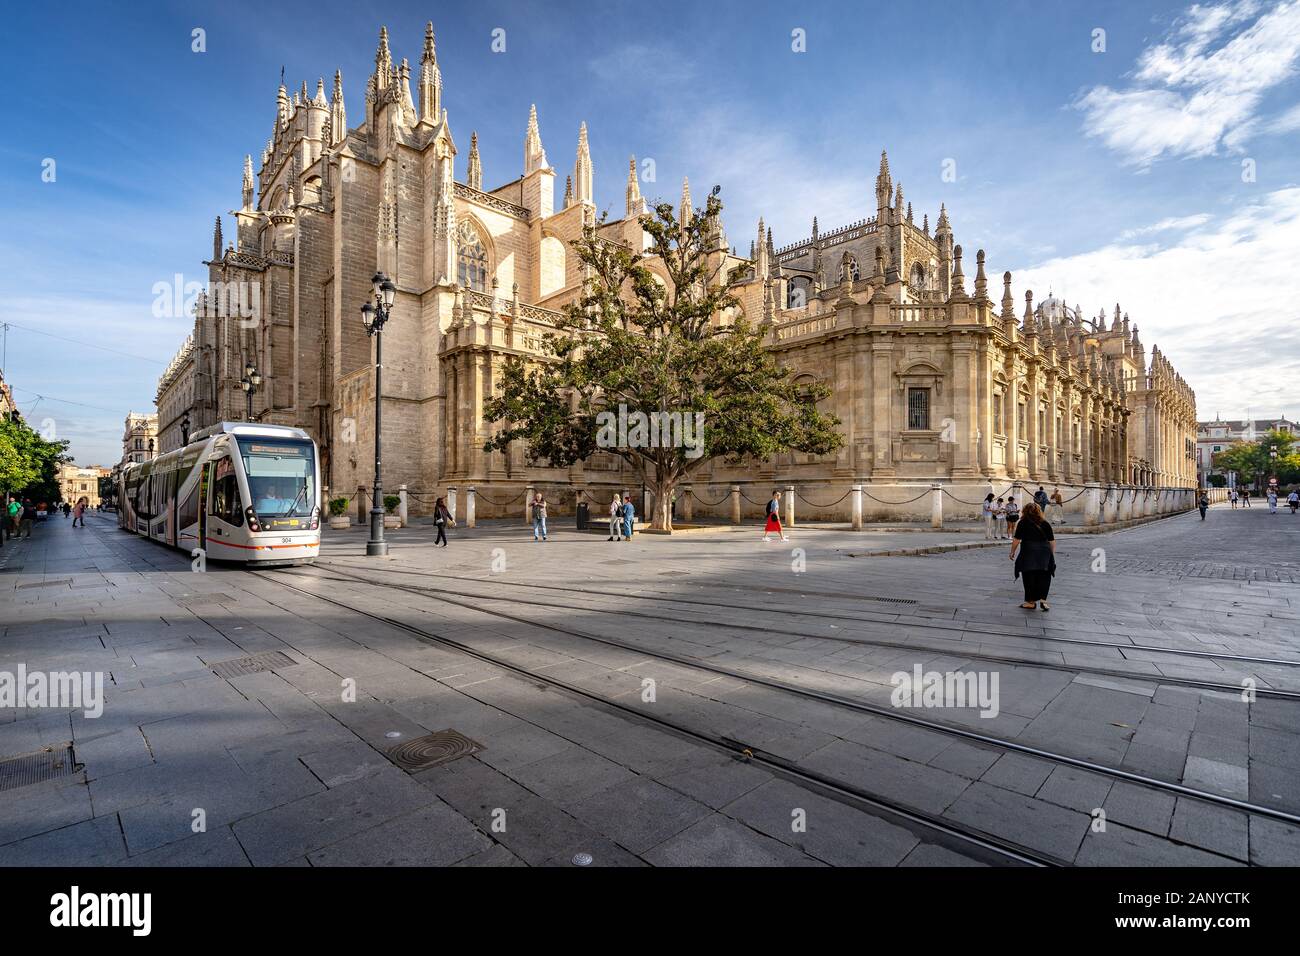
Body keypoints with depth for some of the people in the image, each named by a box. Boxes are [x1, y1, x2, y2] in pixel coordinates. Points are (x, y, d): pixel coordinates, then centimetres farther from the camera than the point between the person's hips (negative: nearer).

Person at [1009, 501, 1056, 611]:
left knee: (1029, 578, 5)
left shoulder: (1023, 523, 3)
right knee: (1044, 577, 10)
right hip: (1044, 552, 3)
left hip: (1028, 552, -3)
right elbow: (1052, 541, 10)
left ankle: (1030, 602, 12)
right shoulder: (1045, 523, 11)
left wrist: (1012, 552, 6)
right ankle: (1043, 600, -2)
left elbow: (1016, 540, -3)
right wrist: (1053, 555, 18)